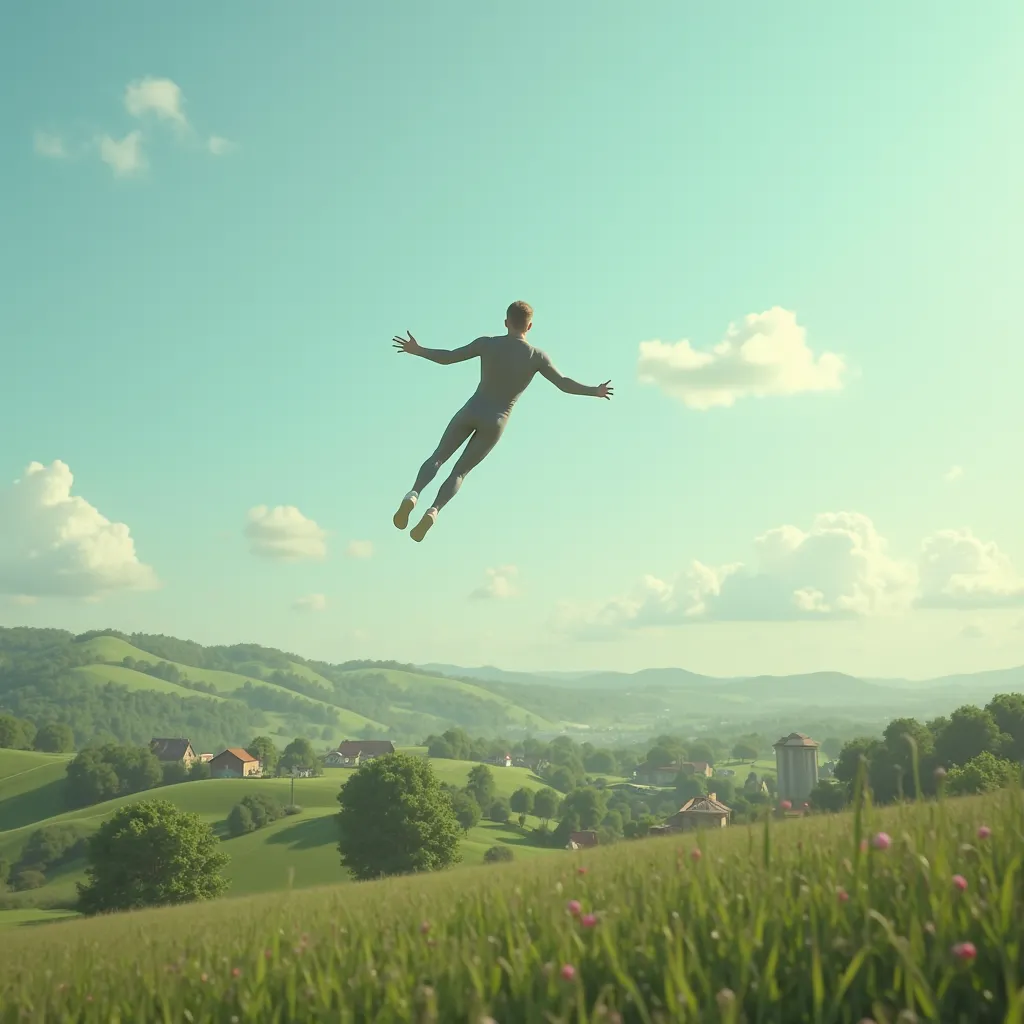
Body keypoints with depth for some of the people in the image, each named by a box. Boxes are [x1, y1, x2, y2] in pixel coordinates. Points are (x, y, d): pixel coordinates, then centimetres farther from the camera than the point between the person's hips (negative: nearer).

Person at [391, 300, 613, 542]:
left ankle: (413, 494, -17)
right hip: (495, 422, 0)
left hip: (471, 411, 0)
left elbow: (447, 357, -1)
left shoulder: (487, 344, -3)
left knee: (438, 458, 11)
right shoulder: (537, 357, -4)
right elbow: (564, 384, -2)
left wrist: (417, 350, 13)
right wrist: (595, 391, 13)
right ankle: (433, 511, -15)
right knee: (460, 471, 9)